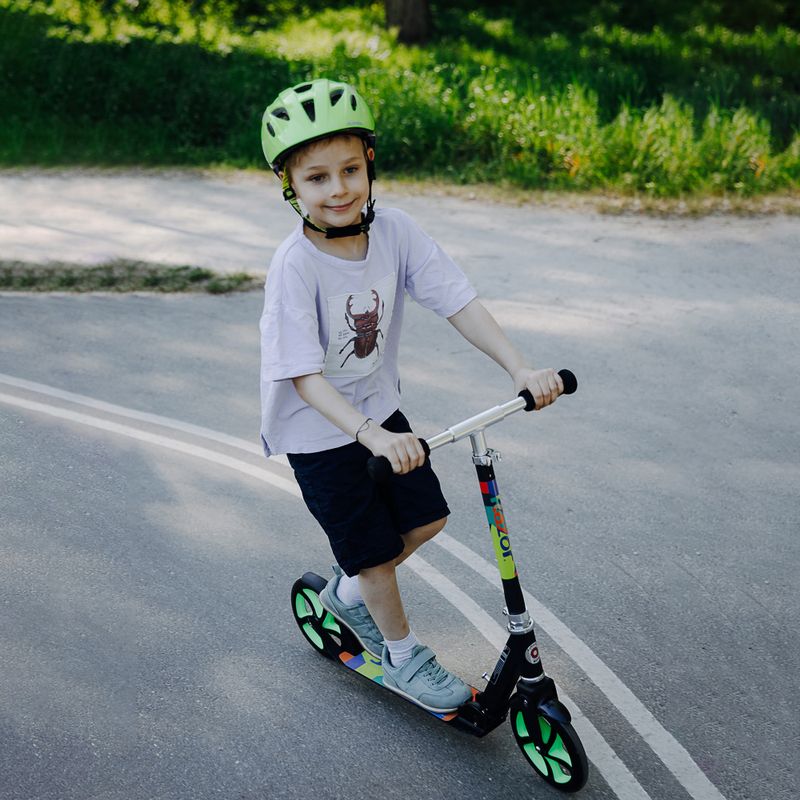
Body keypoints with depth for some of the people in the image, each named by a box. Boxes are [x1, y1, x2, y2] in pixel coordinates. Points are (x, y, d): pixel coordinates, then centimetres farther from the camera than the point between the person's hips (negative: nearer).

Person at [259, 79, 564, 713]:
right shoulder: (295, 267, -28)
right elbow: (304, 376, -30)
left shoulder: (395, 231, -14)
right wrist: (372, 437, -42)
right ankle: (403, 657, 29)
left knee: (427, 518, 10)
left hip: (377, 409, 5)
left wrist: (522, 369, -26)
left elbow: (459, 302, -15)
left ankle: (349, 594, 36)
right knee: (374, 549, 3)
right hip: (317, 429, -5)